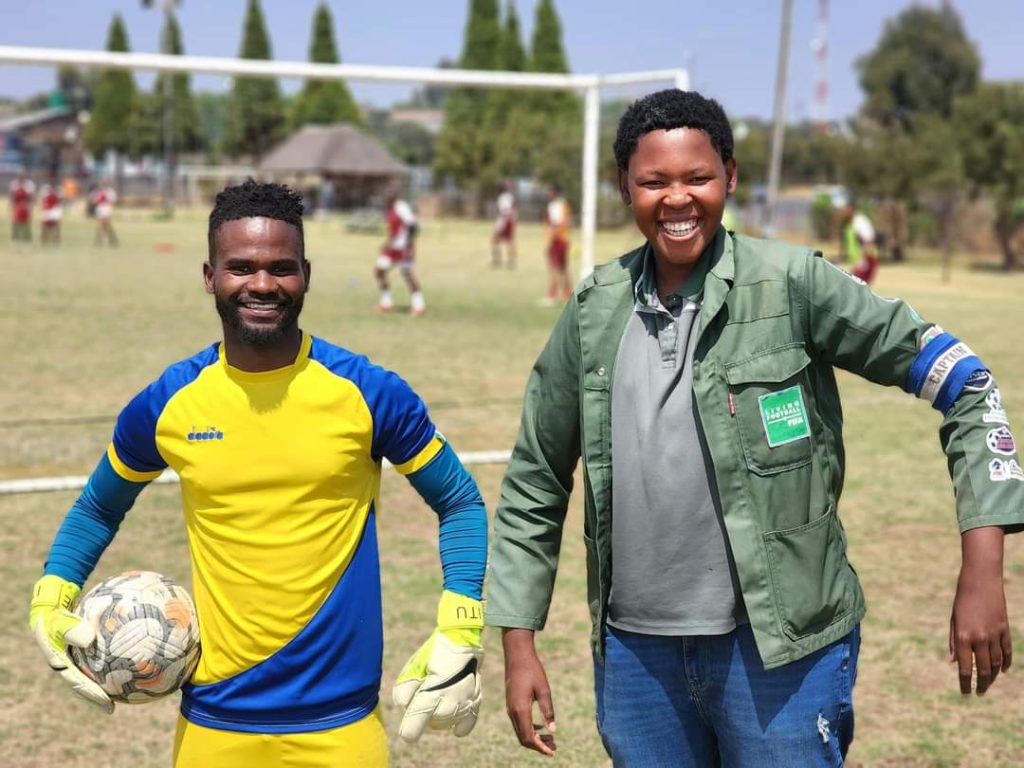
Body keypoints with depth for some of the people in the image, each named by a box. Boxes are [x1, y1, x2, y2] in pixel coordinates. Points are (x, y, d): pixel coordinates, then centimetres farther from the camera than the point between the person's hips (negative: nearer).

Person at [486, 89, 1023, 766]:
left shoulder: (793, 284, -9)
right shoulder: (595, 311, 2)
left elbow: (964, 384, -7)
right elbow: (535, 482, 11)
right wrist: (518, 641, 7)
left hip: (781, 645, -3)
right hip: (633, 649, 4)